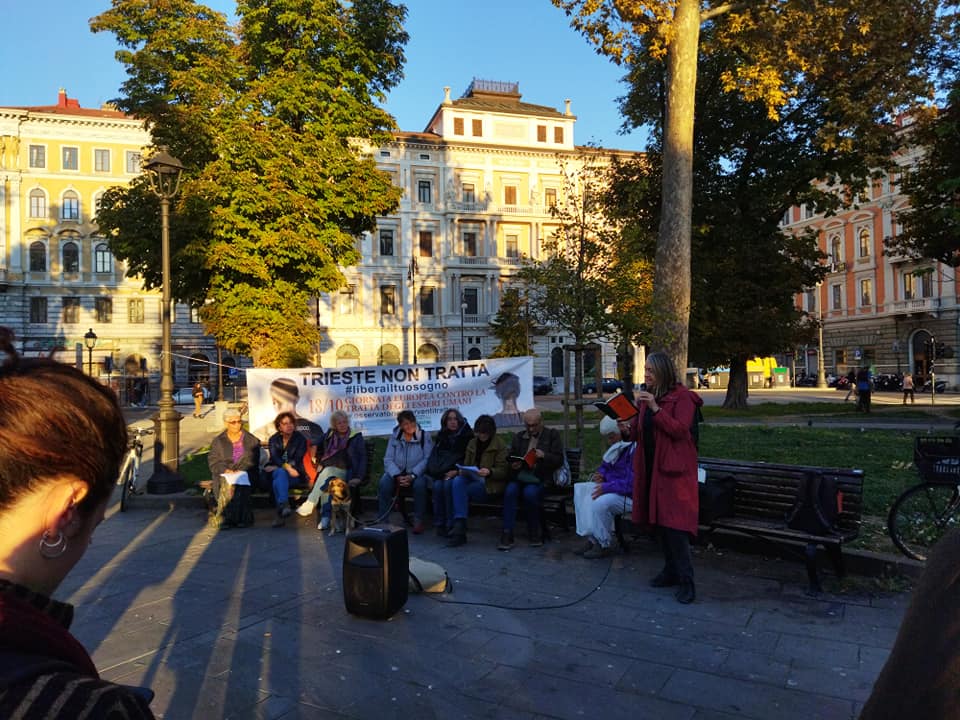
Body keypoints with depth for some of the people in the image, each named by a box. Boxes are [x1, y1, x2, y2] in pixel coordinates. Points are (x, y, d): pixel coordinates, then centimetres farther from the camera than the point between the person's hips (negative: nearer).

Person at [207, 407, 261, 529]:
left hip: (246, 474, -1)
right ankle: (225, 518, -35)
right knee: (226, 484, -34)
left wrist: (239, 470, -12)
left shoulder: (251, 440, 14)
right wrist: (225, 469, -13)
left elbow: (252, 460, 5)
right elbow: (213, 461, 7)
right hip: (224, 474, 1)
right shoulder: (218, 441, 17)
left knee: (239, 483, -35)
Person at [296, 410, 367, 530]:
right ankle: (325, 517, -40)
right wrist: (319, 464, 7)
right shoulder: (329, 435, 19)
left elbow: (362, 458, 2)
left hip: (344, 472, -3)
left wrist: (359, 477, -12)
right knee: (326, 481, -34)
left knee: (327, 473, -36)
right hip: (327, 470, 3)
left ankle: (309, 506, -38)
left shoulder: (356, 436, 9)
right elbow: (321, 453, 30)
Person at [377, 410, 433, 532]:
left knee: (419, 484, -35)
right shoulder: (394, 436, 5)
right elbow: (388, 459, -2)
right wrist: (397, 476, -19)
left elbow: (427, 459, -10)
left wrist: (412, 476, -22)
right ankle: (382, 520, -18)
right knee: (384, 482, -29)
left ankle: (418, 520, -18)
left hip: (417, 473, -2)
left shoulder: (425, 436, -1)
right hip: (397, 472, 2)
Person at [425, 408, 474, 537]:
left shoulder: (467, 436, 3)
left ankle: (450, 524, -28)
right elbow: (434, 458, 11)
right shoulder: (440, 437, 13)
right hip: (441, 473, 3)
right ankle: (439, 524, -22)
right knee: (438, 485, -28)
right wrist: (440, 472, -8)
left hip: (458, 473, -3)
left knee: (448, 485, -32)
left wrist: (456, 471, -15)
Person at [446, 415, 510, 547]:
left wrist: (489, 472, -26)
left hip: (490, 483, -5)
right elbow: (466, 464, 18)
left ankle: (458, 525, -18)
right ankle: (459, 524, -29)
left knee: (458, 491, -27)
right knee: (457, 481, -28)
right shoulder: (472, 443, 14)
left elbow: (503, 471, -7)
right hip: (472, 478, 5)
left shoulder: (500, 445, -2)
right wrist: (463, 471, -6)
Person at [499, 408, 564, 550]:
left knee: (530, 492, -33)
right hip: (520, 477, 3)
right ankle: (507, 535, -26)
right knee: (510, 490, -29)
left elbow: (559, 460, 3)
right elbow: (510, 459, 19)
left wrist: (544, 456, -15)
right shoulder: (518, 437, 18)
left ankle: (534, 533, -13)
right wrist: (513, 465, -4)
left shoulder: (552, 435, 9)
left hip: (541, 479, -3)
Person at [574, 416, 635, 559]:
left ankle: (603, 545, -9)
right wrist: (601, 474, 0)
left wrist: (606, 487, -25)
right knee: (580, 491, -3)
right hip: (613, 488, 10)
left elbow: (632, 483, -27)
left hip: (630, 496, -10)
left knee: (601, 502, -32)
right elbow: (605, 465, 23)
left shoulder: (634, 447, -21)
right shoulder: (617, 445, 8)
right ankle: (591, 539, -4)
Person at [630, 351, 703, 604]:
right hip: (651, 466, 7)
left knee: (674, 524, -10)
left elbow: (680, 430, -18)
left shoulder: (682, 396, -8)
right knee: (659, 521, 12)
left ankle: (686, 581, -2)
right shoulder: (646, 396, 13)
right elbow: (638, 431, 16)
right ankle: (671, 571, 24)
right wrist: (628, 428, -6)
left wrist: (655, 408, -23)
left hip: (674, 468, -7)